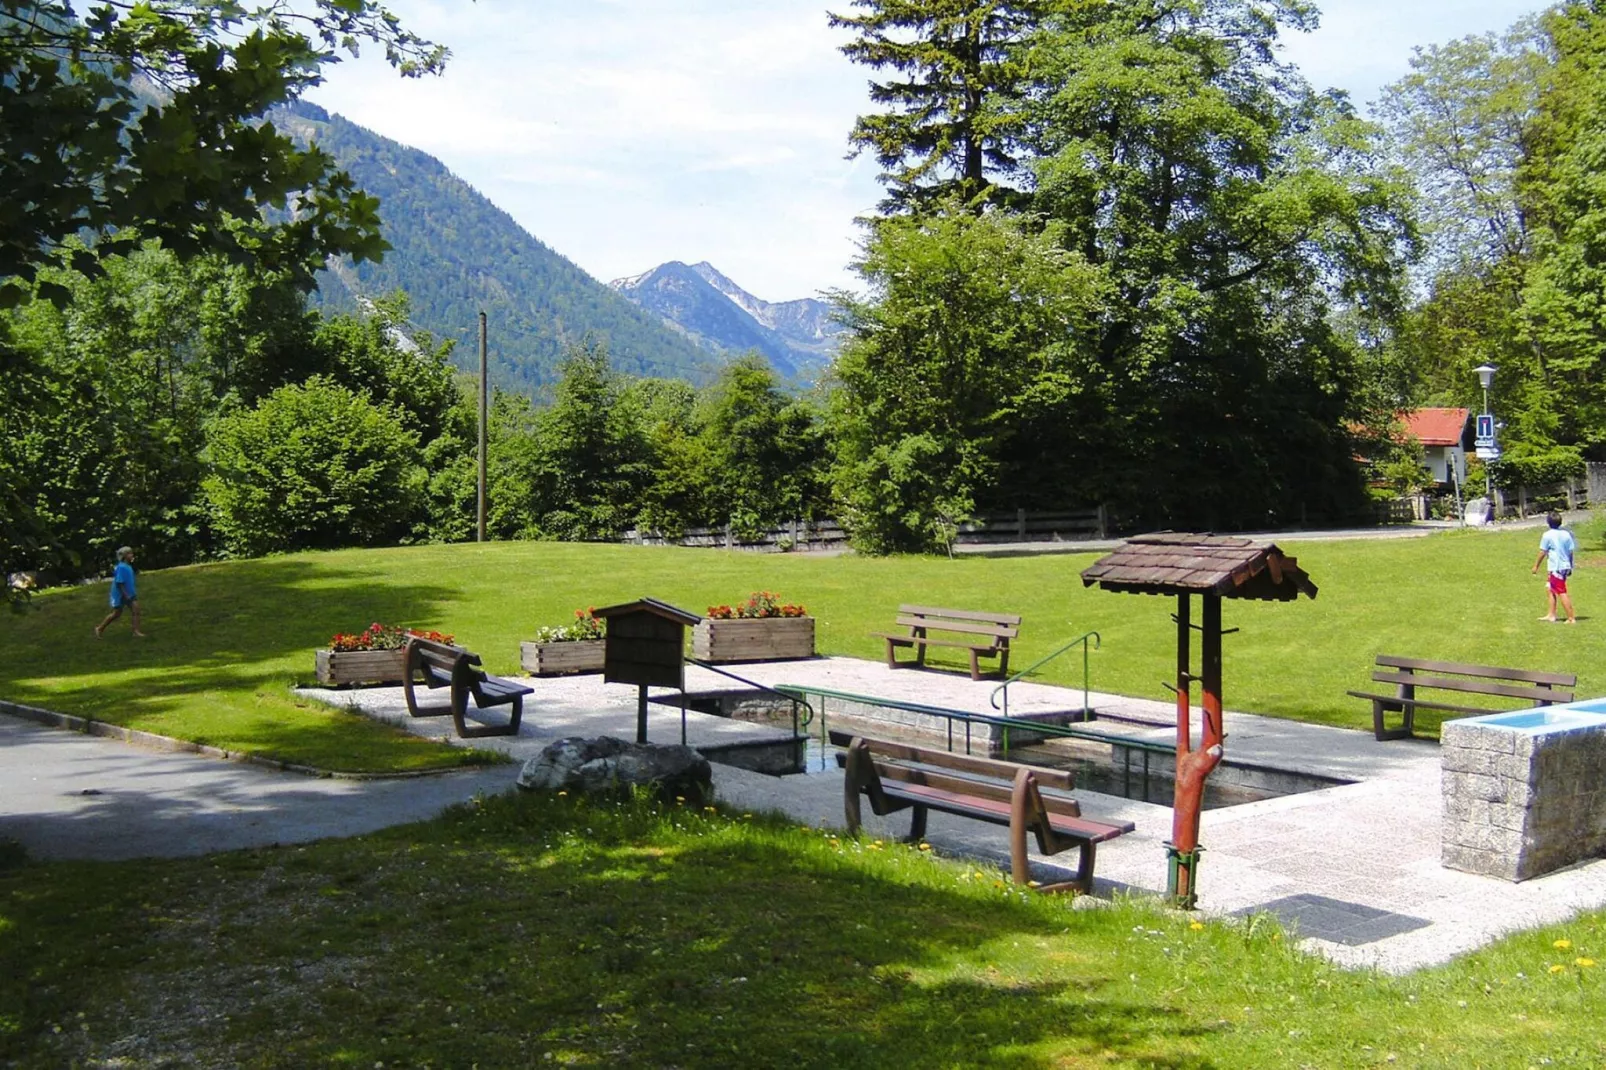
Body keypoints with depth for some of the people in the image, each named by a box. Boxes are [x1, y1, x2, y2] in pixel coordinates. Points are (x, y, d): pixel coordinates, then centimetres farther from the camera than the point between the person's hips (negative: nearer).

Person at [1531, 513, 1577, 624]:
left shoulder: (1547, 535, -11)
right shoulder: (1566, 534, 5)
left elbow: (1542, 552, -7)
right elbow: (1571, 551, 8)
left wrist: (1536, 566, 4)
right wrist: (1570, 567, 18)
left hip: (1556, 568, -7)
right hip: (1566, 567, 7)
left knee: (1562, 593, -5)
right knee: (1551, 589, 20)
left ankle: (1571, 618, -6)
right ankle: (1551, 615, 24)